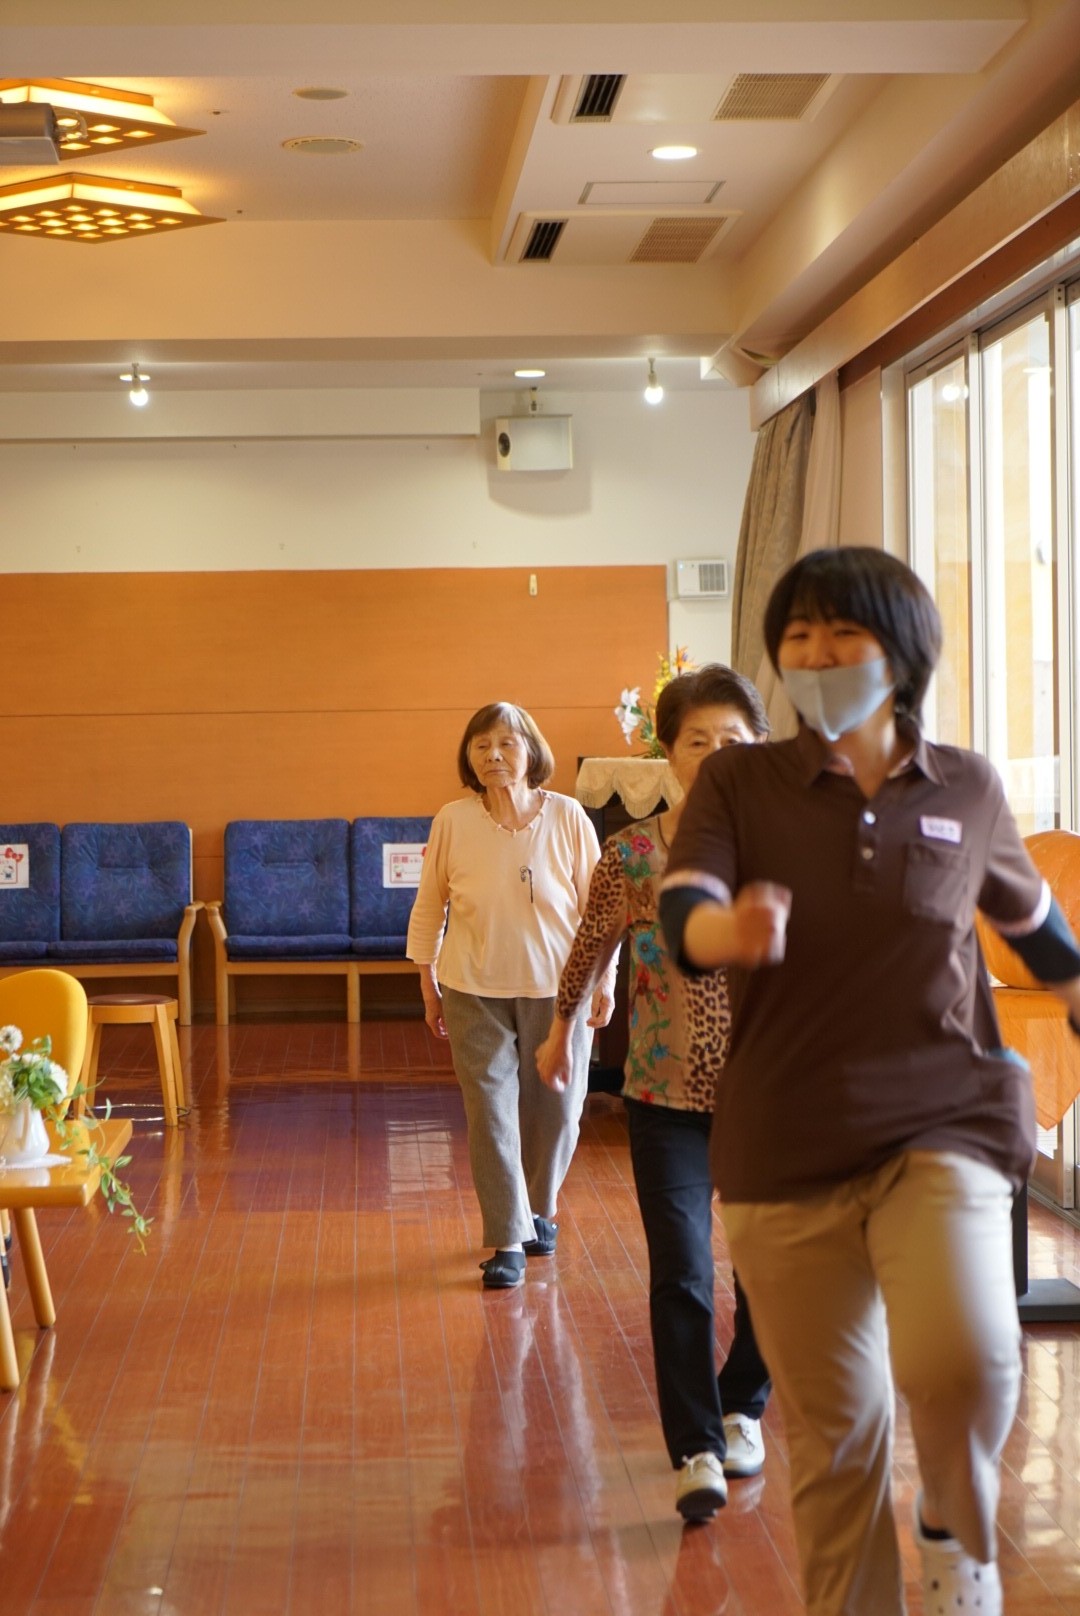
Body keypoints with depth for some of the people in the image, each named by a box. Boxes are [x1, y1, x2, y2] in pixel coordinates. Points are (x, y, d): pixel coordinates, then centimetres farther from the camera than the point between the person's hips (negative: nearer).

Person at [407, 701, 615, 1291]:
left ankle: (539, 1209, 36)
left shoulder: (567, 816, -6)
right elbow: (428, 906, 4)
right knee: (490, 1114, -2)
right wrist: (428, 981, 5)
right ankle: (508, 1241, 6)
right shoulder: (452, 821, -6)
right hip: (475, 990, 0)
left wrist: (606, 977, -1)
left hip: (556, 987, 1)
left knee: (555, 1110, 10)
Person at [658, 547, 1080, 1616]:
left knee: (965, 1362, -25)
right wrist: (733, 930, -39)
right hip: (785, 1147, 1)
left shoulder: (966, 790, 3)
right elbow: (681, 913, -17)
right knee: (833, 1429, 7)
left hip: (942, 1125, 0)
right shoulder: (737, 781, -1)